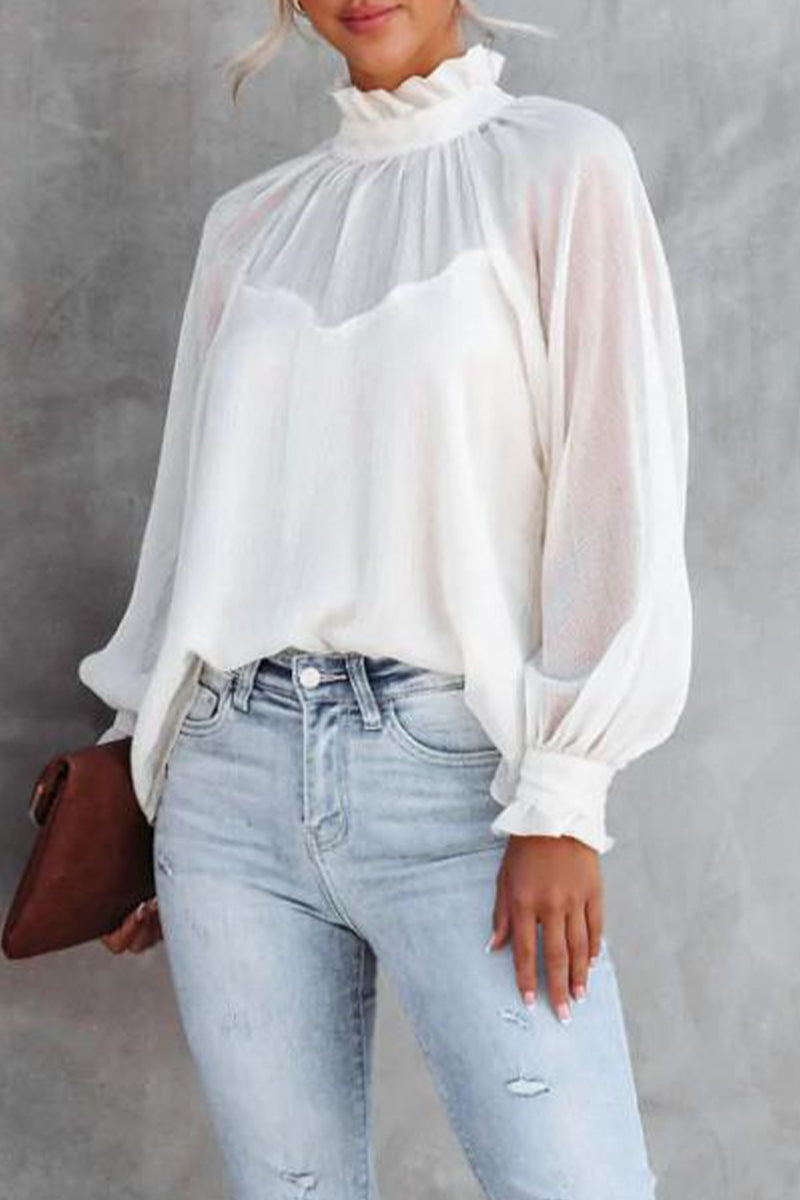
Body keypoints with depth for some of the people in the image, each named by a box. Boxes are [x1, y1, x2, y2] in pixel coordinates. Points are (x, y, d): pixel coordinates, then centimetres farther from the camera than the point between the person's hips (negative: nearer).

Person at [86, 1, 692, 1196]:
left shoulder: (560, 164, 2)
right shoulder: (249, 221, 15)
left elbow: (621, 491, -4)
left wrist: (562, 800, -11)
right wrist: (138, 766, 19)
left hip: (453, 768, -4)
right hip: (234, 777, 4)